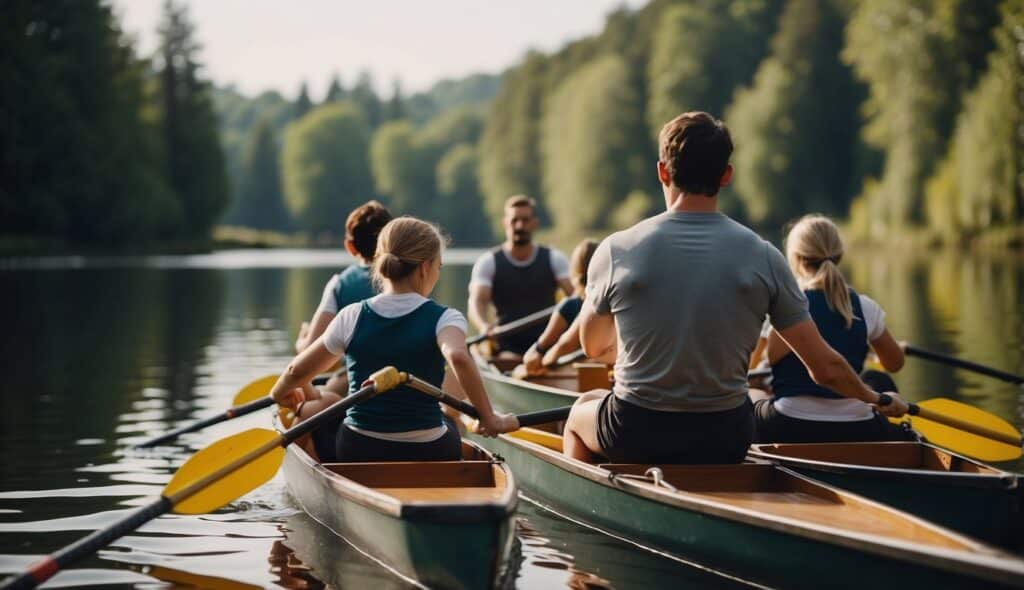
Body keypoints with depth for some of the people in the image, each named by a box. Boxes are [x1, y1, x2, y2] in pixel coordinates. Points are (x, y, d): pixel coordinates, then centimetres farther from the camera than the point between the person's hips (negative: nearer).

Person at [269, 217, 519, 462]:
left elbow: (297, 370, 6)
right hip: (428, 456, 0)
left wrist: (279, 393, 27)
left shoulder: (352, 317, -3)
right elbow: (458, 358, -32)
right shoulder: (444, 318, -10)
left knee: (324, 403, 33)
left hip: (355, 454, 1)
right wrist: (489, 419, -25)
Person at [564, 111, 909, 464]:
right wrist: (879, 400, 15)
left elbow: (591, 345, 7)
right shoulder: (762, 257, -9)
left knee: (581, 410, 33)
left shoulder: (617, 250, -11)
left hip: (633, 437, -1)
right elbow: (825, 369, -4)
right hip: (724, 442, 2)